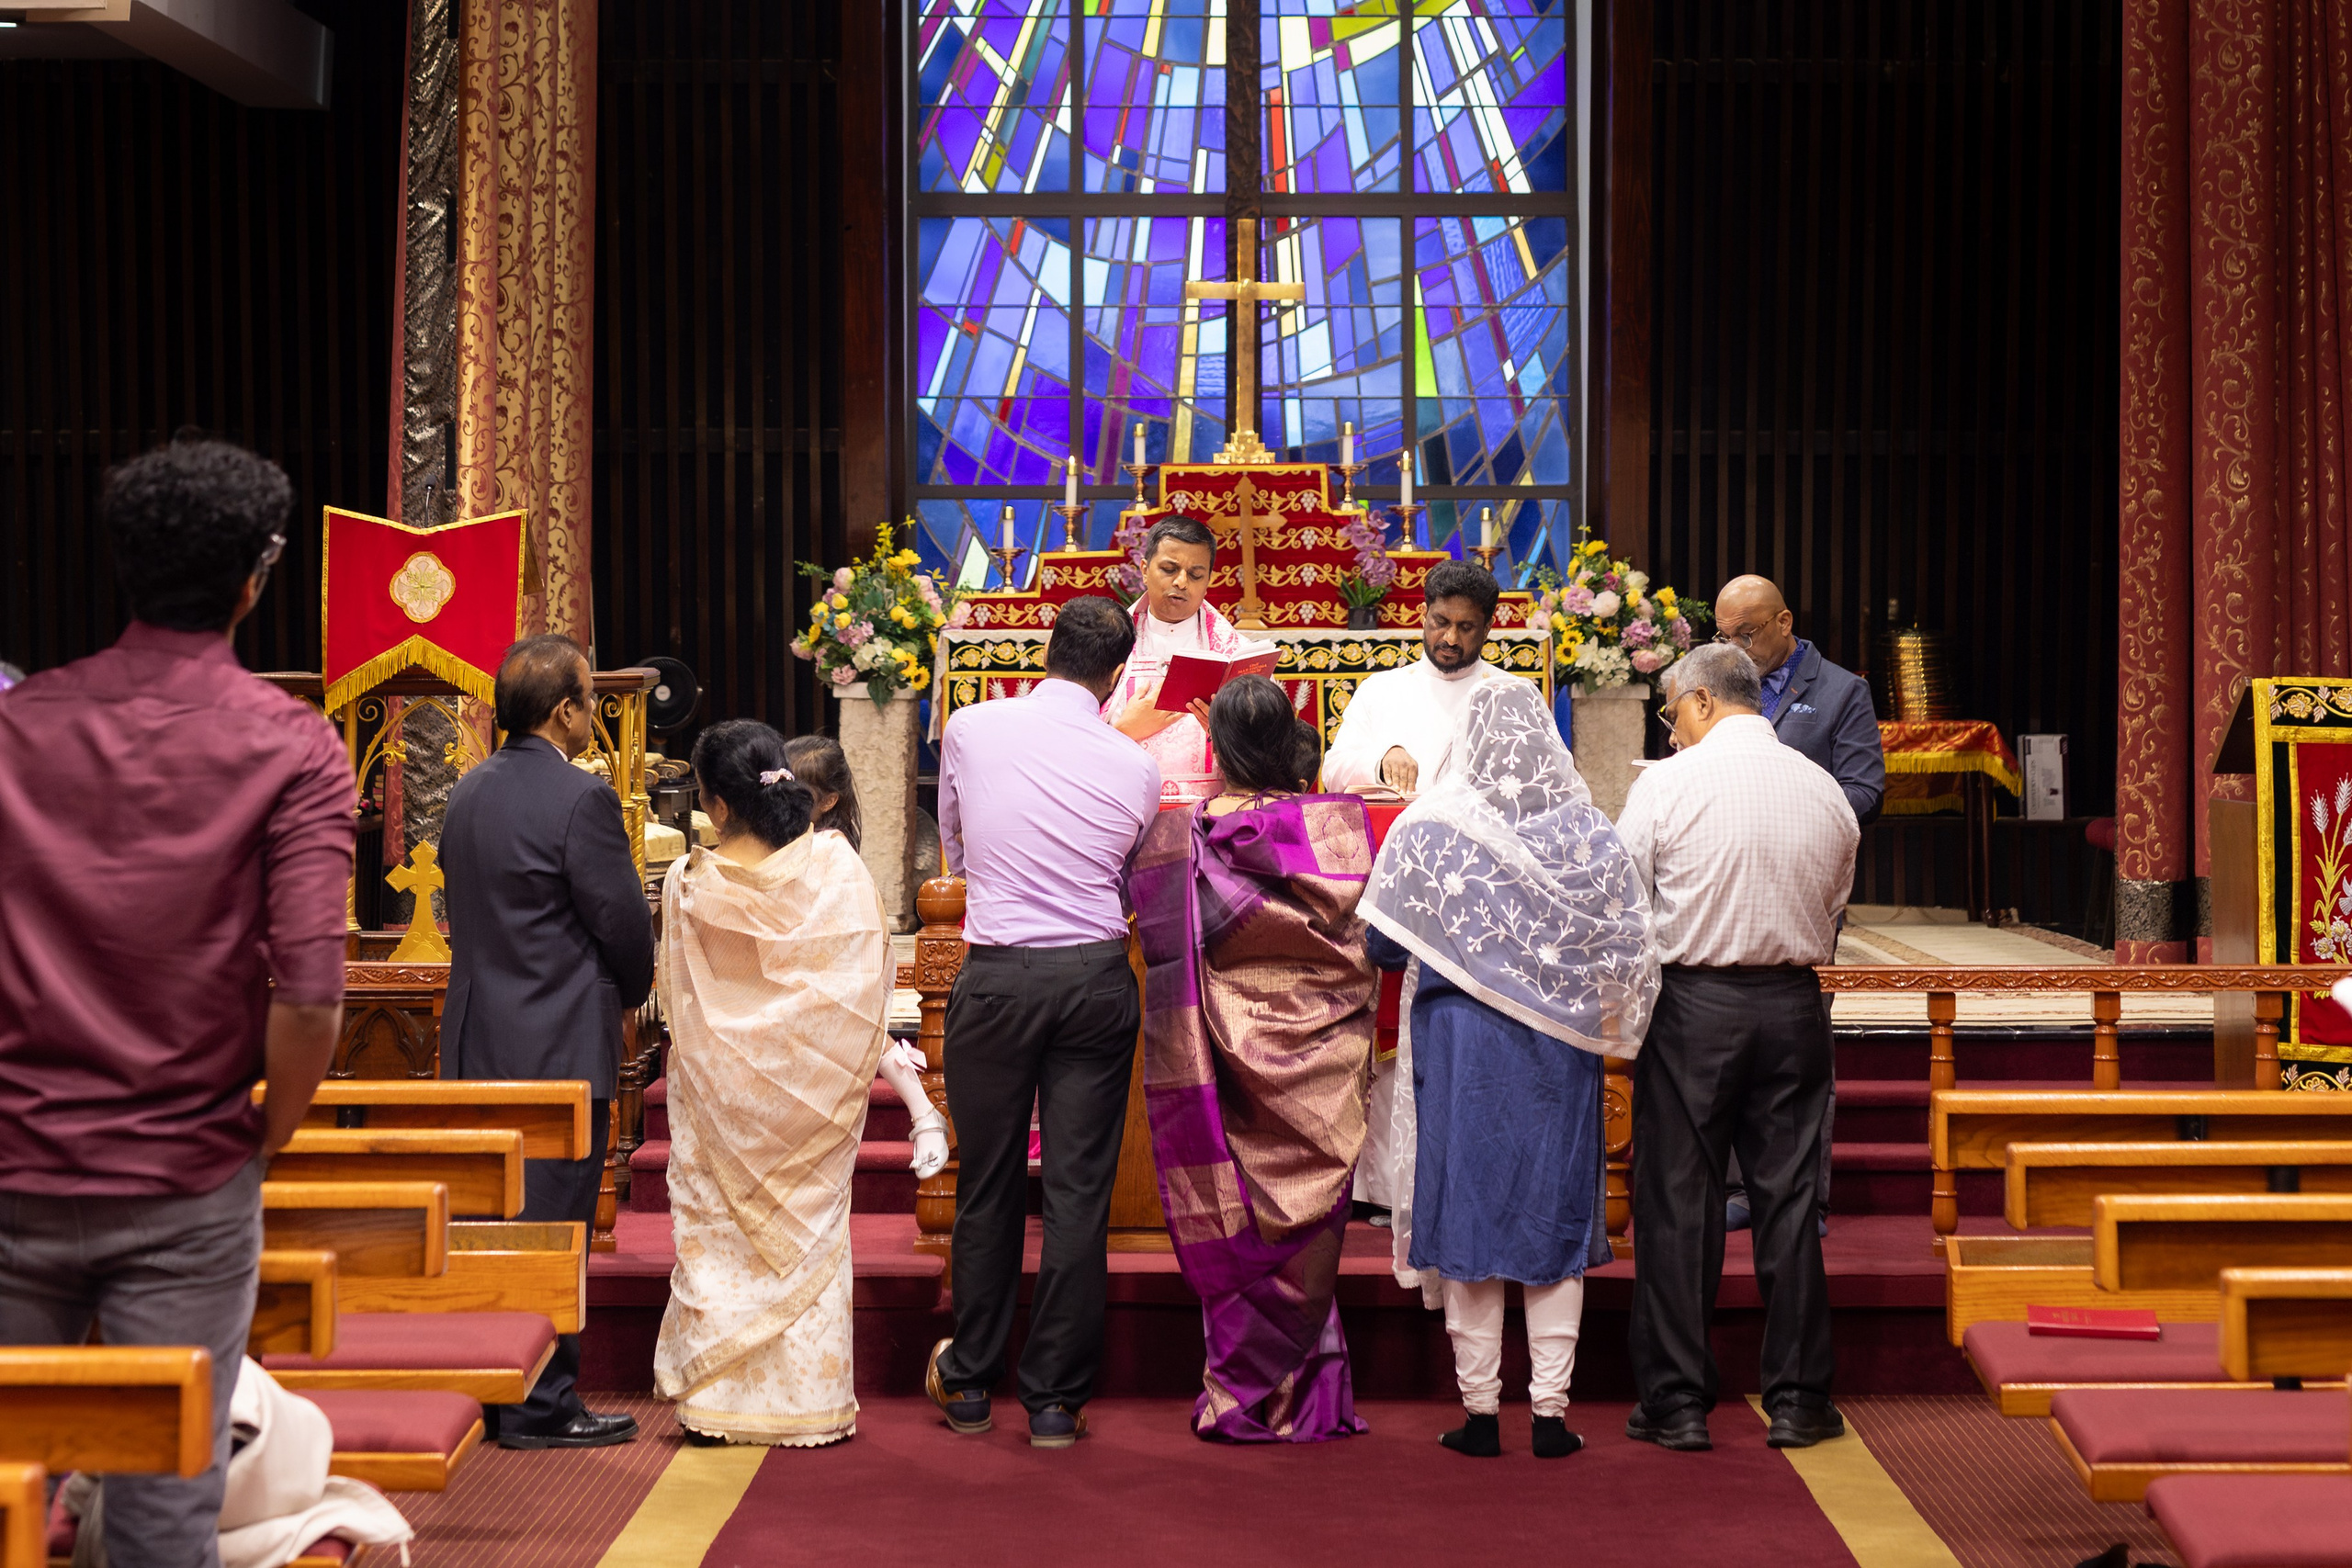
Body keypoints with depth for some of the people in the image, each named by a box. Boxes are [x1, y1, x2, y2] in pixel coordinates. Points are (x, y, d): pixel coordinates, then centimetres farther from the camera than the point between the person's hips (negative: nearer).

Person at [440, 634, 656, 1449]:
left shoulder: (468, 792, 8)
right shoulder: (581, 799, -16)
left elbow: (465, 909, 13)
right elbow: (624, 920, -12)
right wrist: (632, 990, 8)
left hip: (477, 1039, 8)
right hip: (558, 1045, -8)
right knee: (552, 1224, -1)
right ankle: (541, 1406, 4)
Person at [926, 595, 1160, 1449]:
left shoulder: (970, 728, -1)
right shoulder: (1136, 767, 0)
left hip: (996, 978, 0)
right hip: (1096, 979, 0)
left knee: (988, 1184, 11)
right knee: (1079, 1192, 4)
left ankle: (969, 1379, 23)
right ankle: (1056, 1397, 9)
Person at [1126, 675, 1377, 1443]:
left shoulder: (1179, 836, -6)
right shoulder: (1341, 826, -6)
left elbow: (1160, 948, -3)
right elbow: (1365, 943, -2)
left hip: (1227, 1055, 0)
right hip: (1317, 1059, 0)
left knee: (1233, 1221, 8)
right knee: (1306, 1215, 9)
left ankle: (1240, 1396, 13)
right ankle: (1306, 1398, 14)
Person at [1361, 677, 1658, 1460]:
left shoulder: (1428, 829, -7)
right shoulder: (1589, 831, -3)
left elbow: (1384, 945, -1)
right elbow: (1632, 948, -1)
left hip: (1460, 1042, -1)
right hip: (1558, 1049, 1)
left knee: (1469, 1215, 6)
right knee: (1557, 1218, 9)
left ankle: (1480, 1411, 9)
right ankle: (1551, 1411, 8)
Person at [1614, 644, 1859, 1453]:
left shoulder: (1665, 784, -8)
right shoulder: (1825, 790, 4)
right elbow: (1832, 910, 14)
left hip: (1692, 1006, -3)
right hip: (1794, 1005, 3)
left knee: (1678, 1201, 4)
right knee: (1788, 1197, 8)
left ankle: (1677, 1401, 8)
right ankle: (1797, 1398, 13)